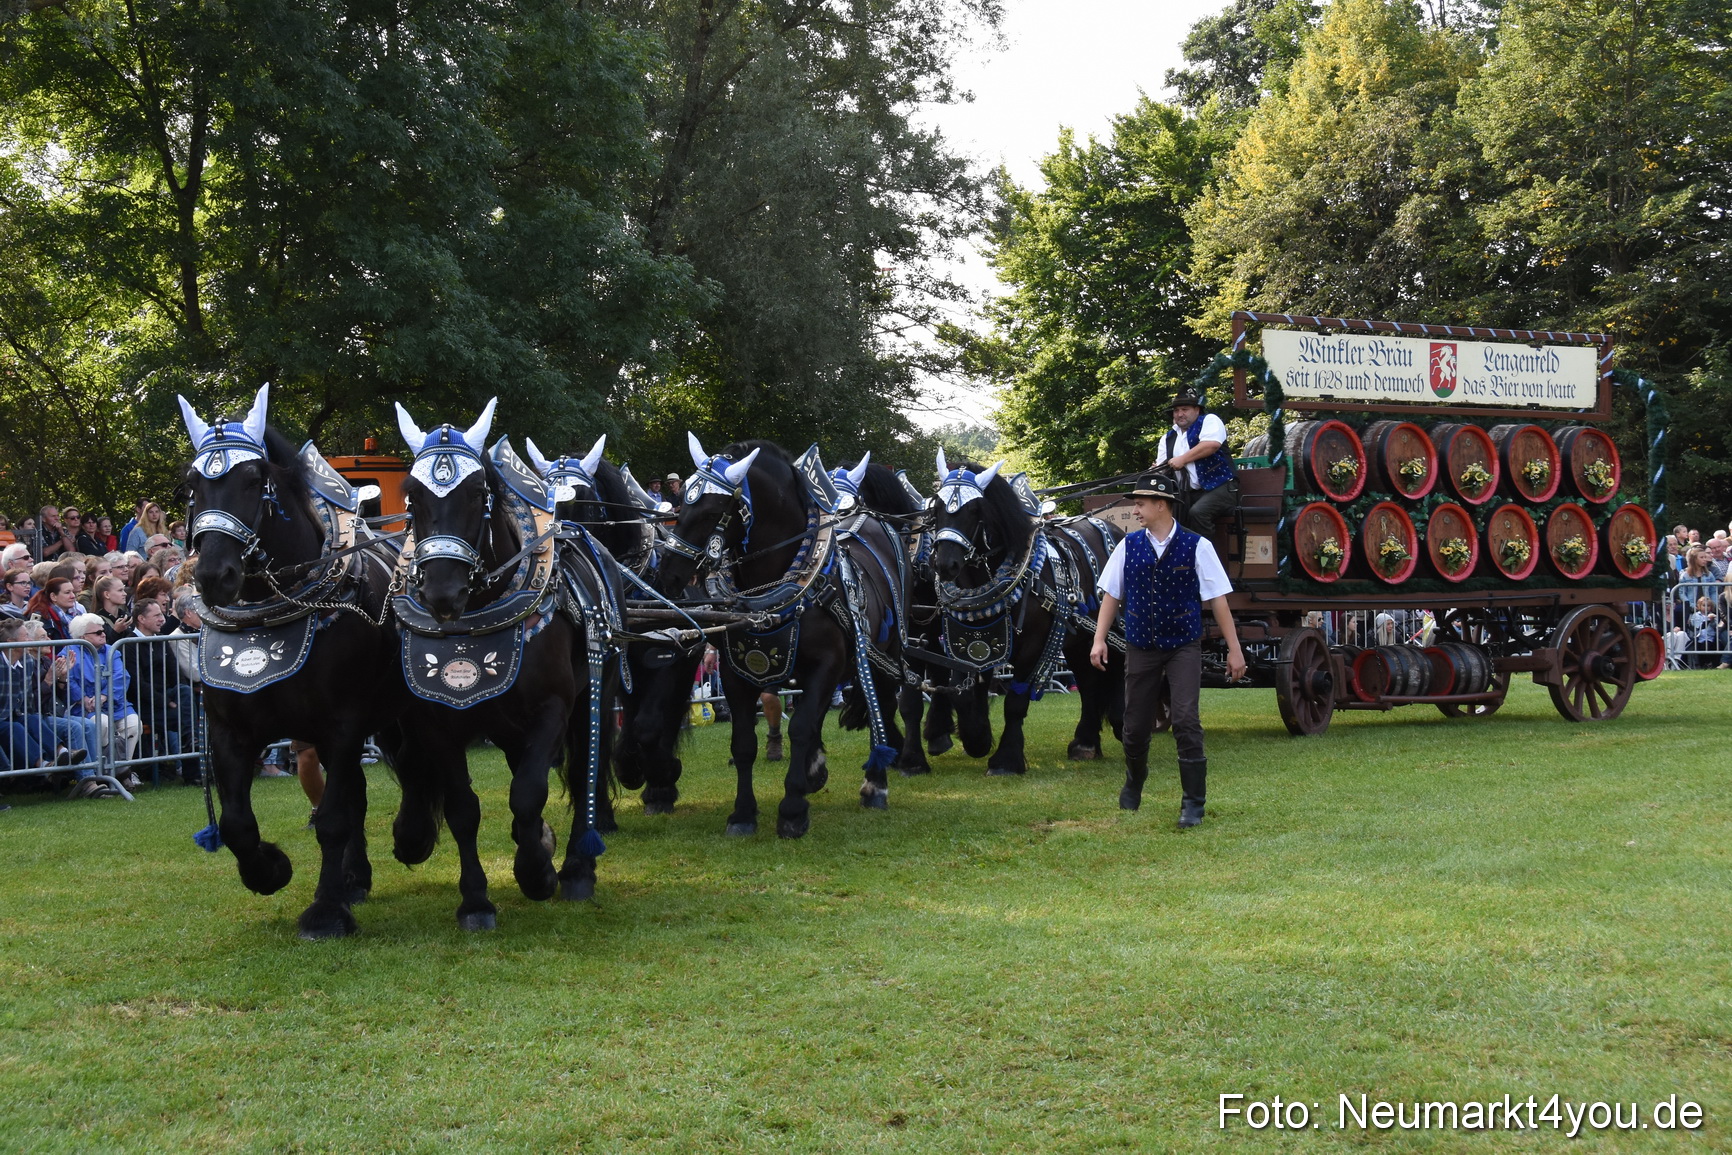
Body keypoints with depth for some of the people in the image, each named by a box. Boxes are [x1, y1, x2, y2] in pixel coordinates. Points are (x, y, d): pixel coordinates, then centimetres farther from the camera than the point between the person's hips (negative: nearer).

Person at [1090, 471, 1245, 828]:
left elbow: (1217, 600, -4)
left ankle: (1193, 803, -3)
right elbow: (1111, 595, 6)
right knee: (1135, 724, 10)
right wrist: (1099, 639, -4)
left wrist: (1234, 649, -4)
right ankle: (1133, 785, 38)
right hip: (1141, 648, 3)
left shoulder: (1196, 547, -7)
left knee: (1186, 721, -13)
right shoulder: (1128, 547, 1)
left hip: (1183, 648, -3)